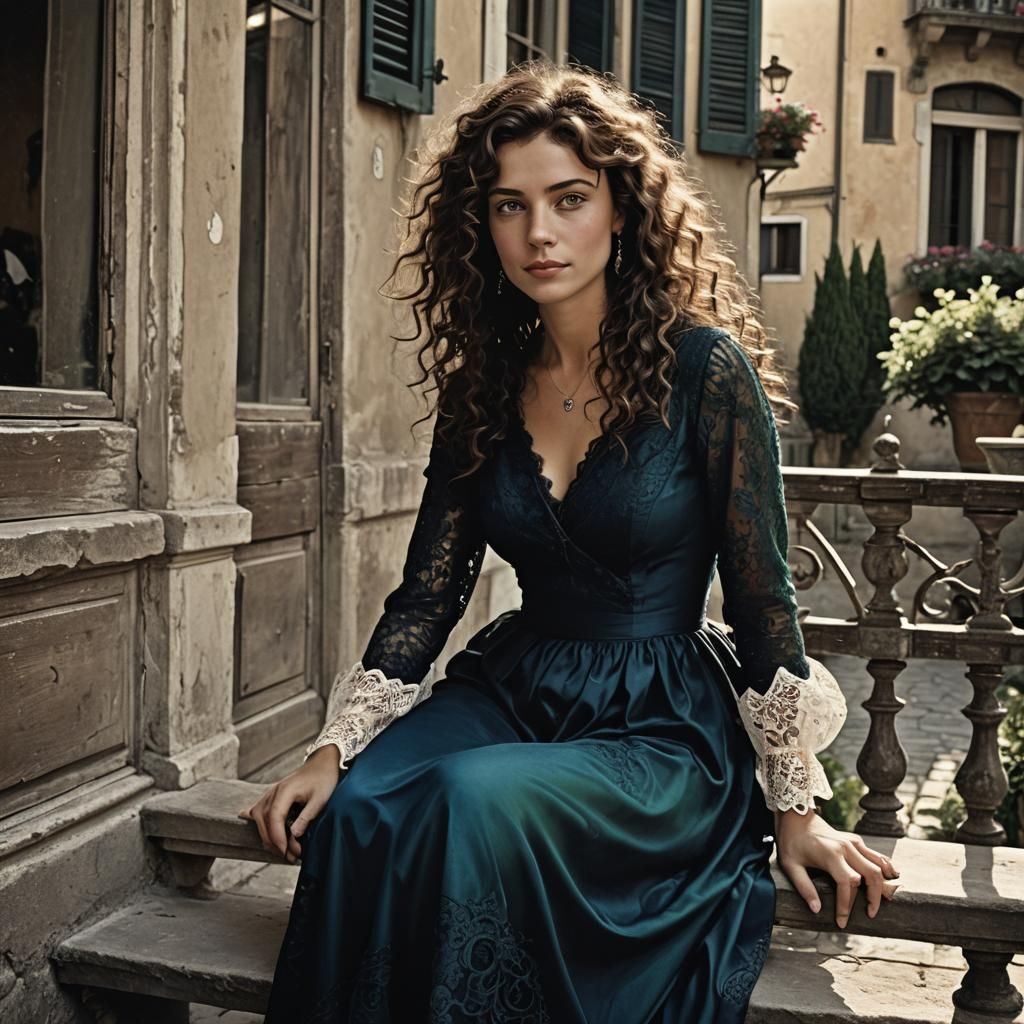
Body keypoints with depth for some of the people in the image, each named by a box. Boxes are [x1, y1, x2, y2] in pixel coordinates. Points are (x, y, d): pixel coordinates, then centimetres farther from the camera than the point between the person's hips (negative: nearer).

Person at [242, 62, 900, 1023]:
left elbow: (761, 595, -6)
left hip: (662, 726, -4)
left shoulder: (704, 366, -9)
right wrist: (333, 747, -6)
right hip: (512, 692, 4)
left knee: (478, 804, -32)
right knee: (359, 811, -25)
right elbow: (427, 591, 6)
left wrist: (793, 805, -2)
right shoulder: (482, 385, 5)